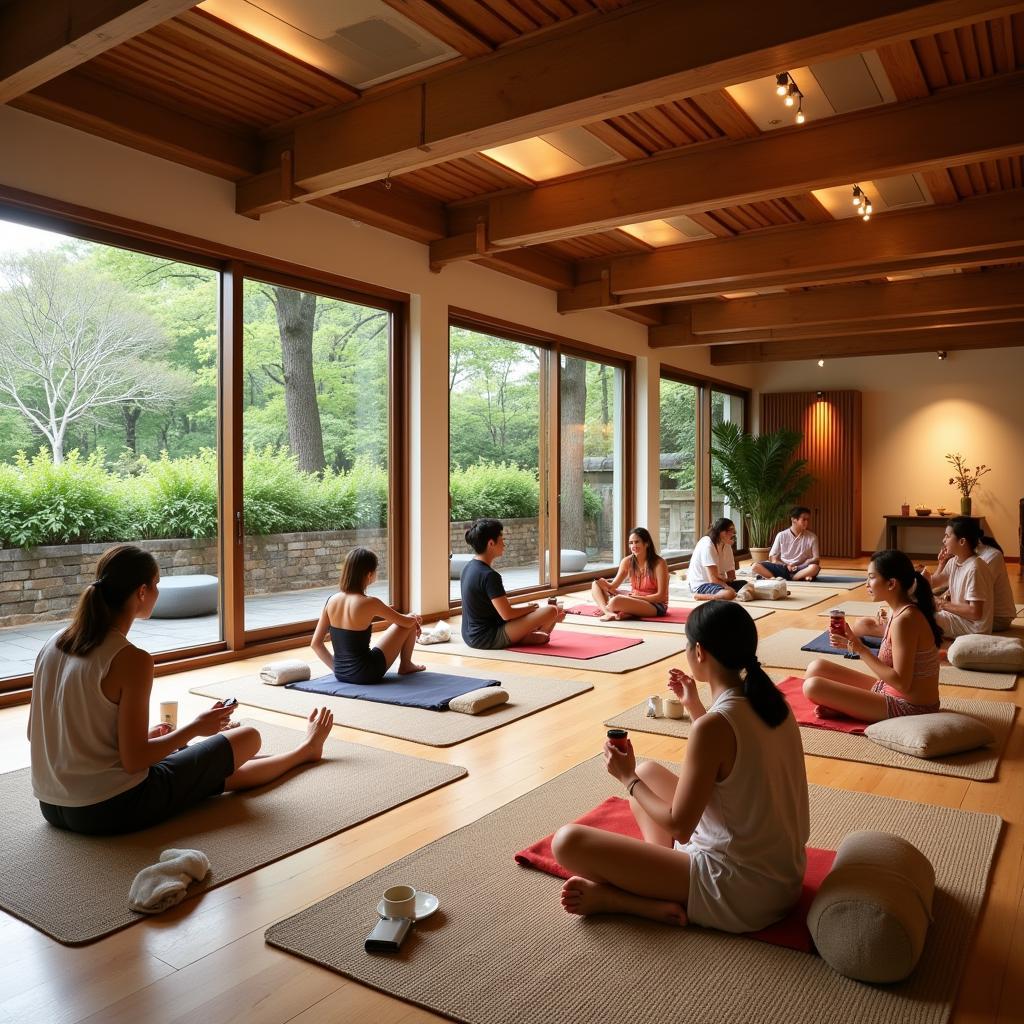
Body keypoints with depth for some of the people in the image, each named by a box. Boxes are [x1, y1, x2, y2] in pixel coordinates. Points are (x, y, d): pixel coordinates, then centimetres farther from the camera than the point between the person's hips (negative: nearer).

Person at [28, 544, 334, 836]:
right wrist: (196, 727, -6)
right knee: (248, 737, 11)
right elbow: (133, 760, -22)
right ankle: (306, 750, 43)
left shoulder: (54, 645, 0)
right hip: (111, 810, -8)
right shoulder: (131, 659, -23)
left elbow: (35, 733, 9)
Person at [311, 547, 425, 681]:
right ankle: (405, 666, 30)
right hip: (367, 674, -6)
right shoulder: (370, 603, -20)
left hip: (341, 674, 6)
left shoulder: (332, 600, -4)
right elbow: (407, 622, -5)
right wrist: (415, 618, 19)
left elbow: (315, 643, 2)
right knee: (412, 622, 11)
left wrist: (336, 667, 14)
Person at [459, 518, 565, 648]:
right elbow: (507, 614, -21)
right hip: (488, 639, -10)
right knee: (550, 611, -10)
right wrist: (532, 608, -4)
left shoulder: (469, 567, 6)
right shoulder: (489, 575, -23)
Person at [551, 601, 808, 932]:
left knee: (568, 842, -13)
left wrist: (628, 779, -5)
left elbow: (678, 826, -19)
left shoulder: (714, 725, -26)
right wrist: (694, 706, 20)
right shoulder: (772, 702, -1)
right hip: (785, 871, 9)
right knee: (648, 772, 21)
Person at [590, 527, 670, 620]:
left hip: (655, 606, -7)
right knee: (596, 584, -7)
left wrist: (636, 597, -18)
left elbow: (661, 596, -13)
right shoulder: (627, 562, 2)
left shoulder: (659, 563, -13)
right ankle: (608, 612, -28)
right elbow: (613, 586, 3)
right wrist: (605, 584, -19)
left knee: (616, 601, -38)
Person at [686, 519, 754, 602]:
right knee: (729, 593, -34)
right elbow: (713, 579, -25)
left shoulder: (727, 546, 2)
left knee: (748, 586, -4)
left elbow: (731, 575, 4)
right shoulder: (707, 545, -21)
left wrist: (725, 580, -14)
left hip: (719, 582, 8)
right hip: (701, 585, -8)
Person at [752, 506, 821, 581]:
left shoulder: (812, 537, 2)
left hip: (800, 570, 0)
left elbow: (816, 559, 1)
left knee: (814, 567, -36)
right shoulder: (781, 535, 2)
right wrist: (785, 566, -15)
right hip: (783, 568, 0)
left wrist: (797, 565, -14)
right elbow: (773, 558, 4)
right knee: (756, 566, -22)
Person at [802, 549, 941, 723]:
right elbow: (889, 669, 6)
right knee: (817, 668, 9)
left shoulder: (904, 620, -24)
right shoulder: (899, 611, 6)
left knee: (813, 686, -19)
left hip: (908, 708, -10)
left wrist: (860, 649, -20)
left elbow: (901, 683, -24)